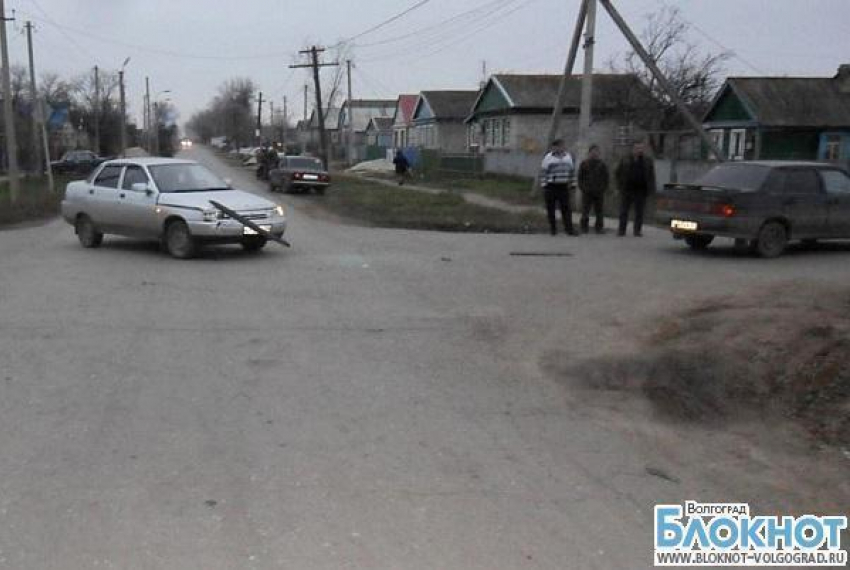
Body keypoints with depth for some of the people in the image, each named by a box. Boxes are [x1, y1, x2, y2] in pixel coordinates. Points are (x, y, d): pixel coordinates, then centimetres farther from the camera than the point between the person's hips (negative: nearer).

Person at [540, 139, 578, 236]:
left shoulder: (568, 156, 10)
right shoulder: (548, 158, -2)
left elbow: (572, 170, 17)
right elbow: (543, 172, -3)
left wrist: (571, 183, 12)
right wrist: (544, 184, -7)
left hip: (564, 187, 3)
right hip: (551, 187, -3)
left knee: (566, 208, -2)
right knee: (551, 209, 2)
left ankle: (569, 229, 0)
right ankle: (553, 229, 12)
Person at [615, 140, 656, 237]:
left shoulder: (648, 161, 7)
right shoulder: (625, 160, 5)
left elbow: (651, 176, 8)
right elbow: (618, 173, 9)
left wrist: (650, 189, -2)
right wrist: (620, 186, 0)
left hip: (641, 190, 0)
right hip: (627, 189, 0)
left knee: (639, 212, 3)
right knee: (623, 211, 2)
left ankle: (637, 231, 10)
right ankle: (622, 230, 8)